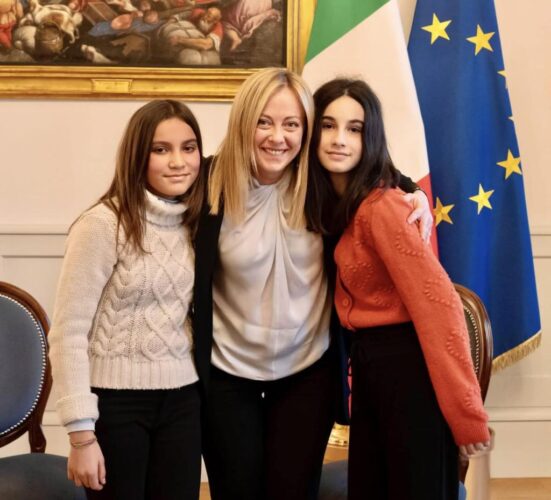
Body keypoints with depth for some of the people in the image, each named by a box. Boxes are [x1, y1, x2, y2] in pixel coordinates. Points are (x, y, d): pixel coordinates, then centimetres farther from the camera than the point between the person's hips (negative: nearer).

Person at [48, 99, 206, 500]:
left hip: (182, 399, 5)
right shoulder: (103, 224, -13)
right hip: (116, 401, -5)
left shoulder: (195, 223, 6)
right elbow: (68, 333, -13)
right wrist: (81, 433, -15)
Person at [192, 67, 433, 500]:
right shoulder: (213, 185, -15)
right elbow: (194, 281, -9)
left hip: (308, 371, 1)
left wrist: (417, 195, -10)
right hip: (228, 373, -1)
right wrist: (194, 366, -10)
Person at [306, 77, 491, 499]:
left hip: (407, 365, -9)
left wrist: (466, 413, -24)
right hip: (369, 365, 9)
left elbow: (438, 303, -23)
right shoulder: (332, 203, 8)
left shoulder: (381, 206, -19)